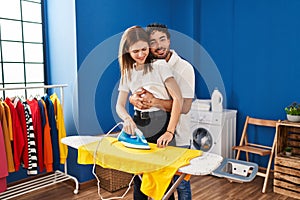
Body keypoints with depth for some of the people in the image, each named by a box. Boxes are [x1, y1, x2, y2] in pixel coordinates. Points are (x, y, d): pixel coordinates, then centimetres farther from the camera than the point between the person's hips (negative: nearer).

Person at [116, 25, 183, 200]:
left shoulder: (160, 66, -5)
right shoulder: (127, 74, 10)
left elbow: (178, 98, -12)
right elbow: (120, 105, 5)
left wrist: (170, 132, -19)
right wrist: (127, 118, -18)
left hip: (160, 124, -4)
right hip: (138, 126, 4)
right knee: (138, 175, 11)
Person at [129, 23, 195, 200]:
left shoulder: (184, 68, -13)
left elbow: (184, 107, -21)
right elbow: (132, 94, 5)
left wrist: (154, 101, -29)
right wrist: (134, 99, -18)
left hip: (178, 138, -4)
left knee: (180, 184, 11)